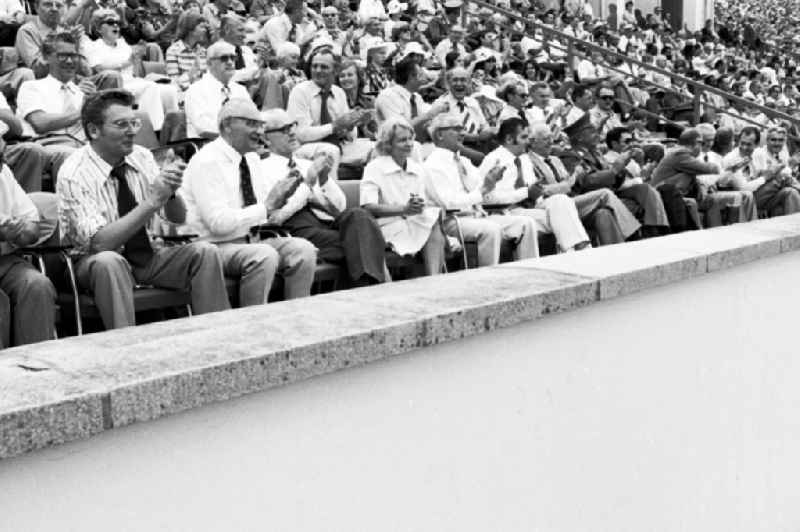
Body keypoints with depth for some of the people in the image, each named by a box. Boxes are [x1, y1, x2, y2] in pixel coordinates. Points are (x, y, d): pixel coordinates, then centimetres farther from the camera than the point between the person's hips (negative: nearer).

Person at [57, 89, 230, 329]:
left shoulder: (142, 157, -2)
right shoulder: (73, 173, -18)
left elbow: (178, 218, 0)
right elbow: (99, 242, -27)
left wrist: (171, 192, -23)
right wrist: (152, 202, -32)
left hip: (150, 255, 5)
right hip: (102, 262, -5)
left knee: (205, 251, -18)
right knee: (108, 261, -37)